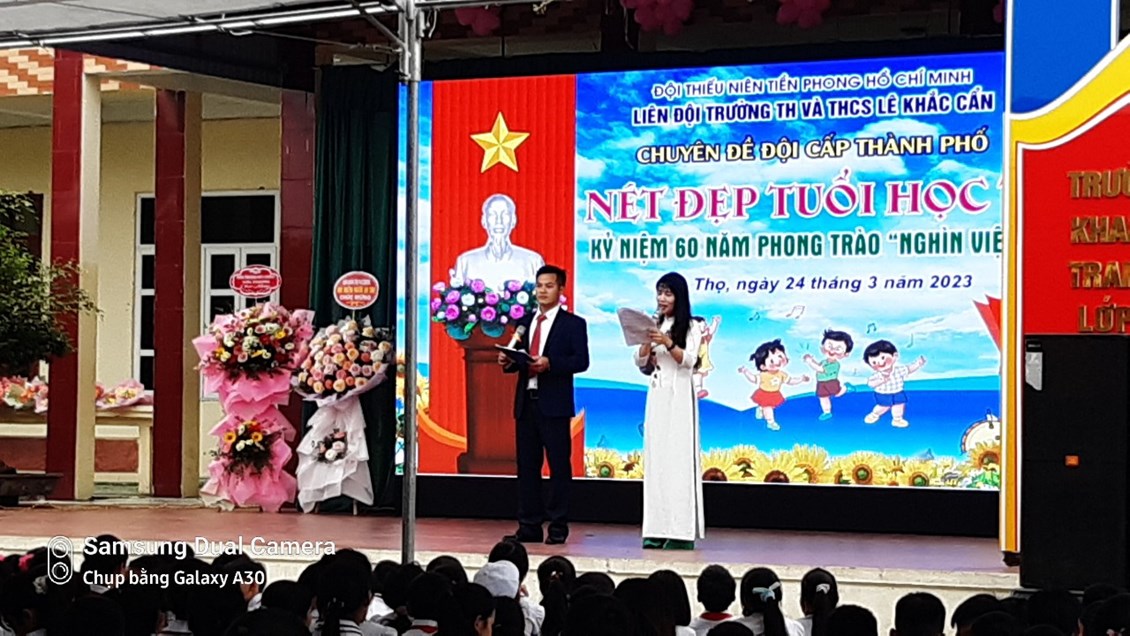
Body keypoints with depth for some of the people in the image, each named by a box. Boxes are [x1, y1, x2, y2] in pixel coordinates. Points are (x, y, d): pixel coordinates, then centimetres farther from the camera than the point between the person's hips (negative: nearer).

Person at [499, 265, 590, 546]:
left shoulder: (573, 324, 1)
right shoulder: (524, 322, 17)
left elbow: (581, 361, -9)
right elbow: (518, 361, 17)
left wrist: (550, 363, -22)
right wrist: (507, 362, -5)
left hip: (554, 404, -5)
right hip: (526, 401, 5)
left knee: (559, 465, -2)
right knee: (527, 465, 5)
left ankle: (558, 527, 3)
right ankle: (529, 526, 9)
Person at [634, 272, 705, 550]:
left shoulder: (691, 327, 0)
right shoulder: (654, 326, 13)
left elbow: (689, 360, -10)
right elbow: (641, 363, 10)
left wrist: (667, 343, -25)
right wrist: (648, 341, -8)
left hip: (679, 397, -5)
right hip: (657, 395, 5)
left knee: (678, 457, -8)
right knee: (656, 457, 1)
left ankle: (681, 531, -9)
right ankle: (658, 529, 2)